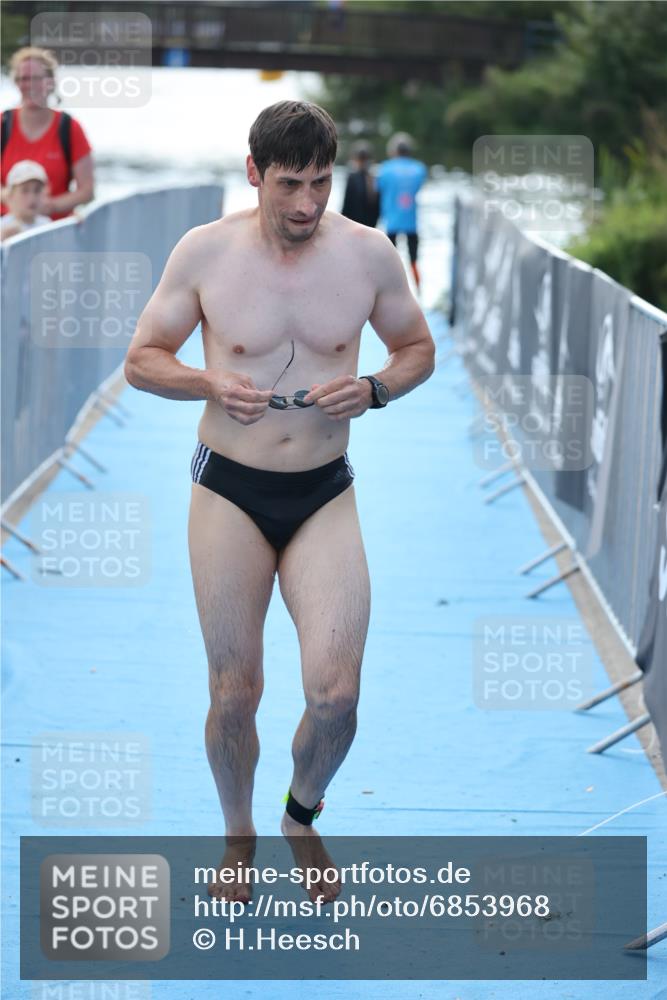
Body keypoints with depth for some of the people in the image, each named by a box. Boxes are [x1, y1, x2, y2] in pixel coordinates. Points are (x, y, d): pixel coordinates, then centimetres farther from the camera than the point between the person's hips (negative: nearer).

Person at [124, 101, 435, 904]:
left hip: (324, 497, 1)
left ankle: (303, 817, 21)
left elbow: (418, 347, 11)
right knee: (234, 696, 4)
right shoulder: (205, 252, -7)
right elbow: (141, 360, 2)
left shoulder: (368, 254, -4)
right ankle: (237, 836, 31)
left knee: (335, 694, -10)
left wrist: (375, 390, -10)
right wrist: (208, 383, -17)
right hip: (229, 493, -1)